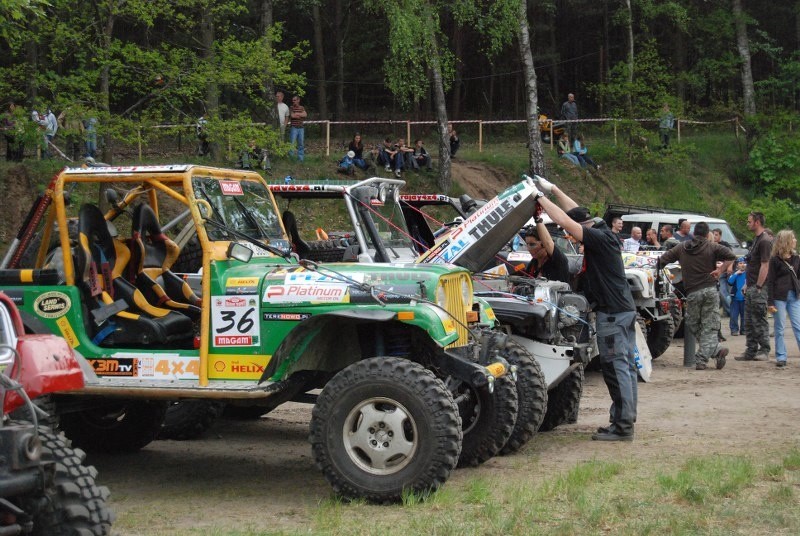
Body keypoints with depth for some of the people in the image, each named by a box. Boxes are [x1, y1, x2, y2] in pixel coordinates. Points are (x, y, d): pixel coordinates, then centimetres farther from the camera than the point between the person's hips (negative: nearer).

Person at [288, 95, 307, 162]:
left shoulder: (302, 108, 12)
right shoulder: (291, 108, 0)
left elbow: (305, 115, -5)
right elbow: (292, 115, -16)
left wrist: (296, 114, -13)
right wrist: (301, 115, -6)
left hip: (301, 128, 4)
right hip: (294, 128, -4)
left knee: (301, 143, 7)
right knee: (292, 143, -7)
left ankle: (301, 158, 13)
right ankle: (290, 156, -2)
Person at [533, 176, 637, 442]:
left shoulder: (598, 238, -16)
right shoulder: (603, 232, 11)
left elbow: (565, 221, -22)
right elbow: (575, 211, 23)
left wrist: (541, 197, -13)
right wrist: (553, 189, 25)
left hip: (612, 313, -10)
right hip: (624, 309, 10)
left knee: (615, 368, -8)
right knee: (625, 366, 11)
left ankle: (622, 426, -7)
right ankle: (625, 421, 17)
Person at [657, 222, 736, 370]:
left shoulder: (681, 248, 10)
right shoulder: (712, 246, 3)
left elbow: (661, 261, 11)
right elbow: (730, 256, -10)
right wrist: (720, 270, -2)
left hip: (692, 293, 0)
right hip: (710, 290, 0)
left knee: (694, 326, 13)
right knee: (709, 328, 3)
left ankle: (717, 350, -1)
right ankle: (701, 360, -9)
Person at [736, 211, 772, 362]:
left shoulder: (765, 241, -14)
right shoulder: (756, 240, 17)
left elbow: (765, 266, -19)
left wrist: (758, 287, -20)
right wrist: (747, 284, 19)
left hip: (758, 289, -10)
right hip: (751, 288, 10)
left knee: (759, 321, -5)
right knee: (749, 321, 11)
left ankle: (764, 350, 1)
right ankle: (751, 351, 16)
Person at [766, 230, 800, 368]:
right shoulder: (775, 260, -5)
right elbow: (770, 281, -6)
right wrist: (770, 302, -10)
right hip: (779, 296, -4)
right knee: (779, 328, 2)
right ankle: (781, 358, 7)